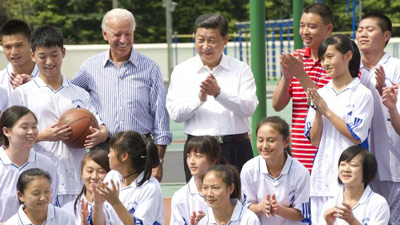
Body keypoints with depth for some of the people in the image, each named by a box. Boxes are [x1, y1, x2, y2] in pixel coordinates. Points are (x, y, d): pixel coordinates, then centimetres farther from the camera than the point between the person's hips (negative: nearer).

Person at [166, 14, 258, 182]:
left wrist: (218, 93, -22)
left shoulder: (241, 70, 5)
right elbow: (175, 113, -2)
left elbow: (249, 108, -8)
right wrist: (199, 98, -19)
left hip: (235, 149, 0)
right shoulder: (182, 71, 8)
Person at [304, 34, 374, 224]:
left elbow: (356, 137, -11)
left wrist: (326, 111, -9)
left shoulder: (362, 94, -4)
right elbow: (314, 139, 8)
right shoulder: (320, 94, 11)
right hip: (322, 176, 5)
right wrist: (317, 111, -8)